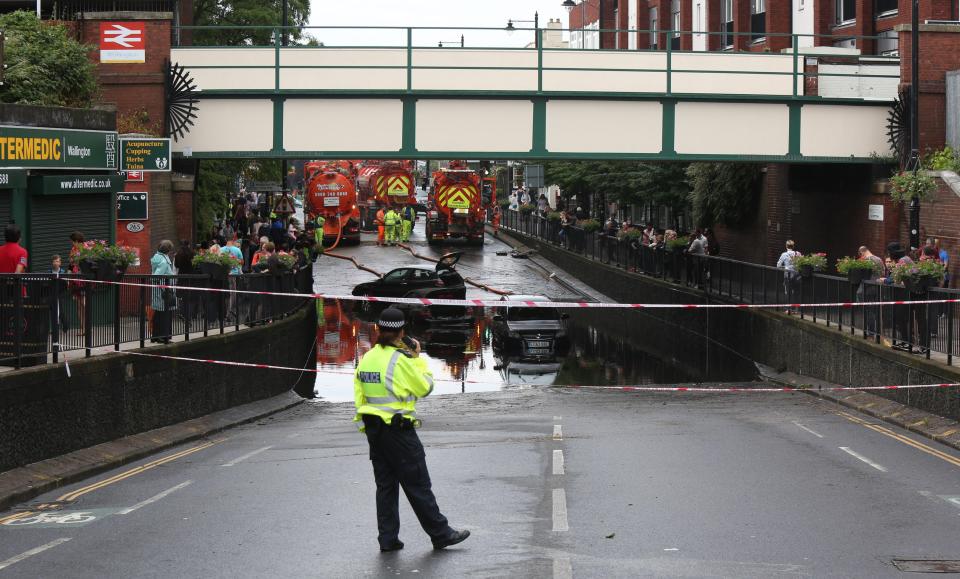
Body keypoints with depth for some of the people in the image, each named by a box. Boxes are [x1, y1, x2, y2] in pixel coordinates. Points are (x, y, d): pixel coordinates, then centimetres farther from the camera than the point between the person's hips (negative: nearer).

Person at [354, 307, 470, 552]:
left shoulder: (367, 358, 5)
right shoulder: (400, 360, -16)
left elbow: (359, 394, 10)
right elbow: (425, 387, -7)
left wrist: (369, 427, 17)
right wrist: (418, 358, 3)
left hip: (373, 428, 7)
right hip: (399, 429, -7)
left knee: (385, 484, 12)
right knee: (418, 485, 1)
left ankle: (388, 538, 13)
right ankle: (440, 534, 9)